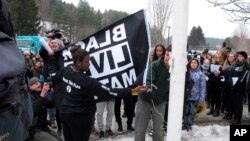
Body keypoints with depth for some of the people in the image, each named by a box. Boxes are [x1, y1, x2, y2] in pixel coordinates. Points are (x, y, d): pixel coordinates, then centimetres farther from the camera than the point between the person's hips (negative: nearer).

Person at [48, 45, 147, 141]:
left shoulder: (65, 70, -6)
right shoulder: (86, 81, -26)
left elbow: (53, 75, 16)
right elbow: (108, 92, -27)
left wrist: (52, 57, 28)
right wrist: (132, 91, -28)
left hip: (64, 113, 8)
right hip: (79, 117, -7)